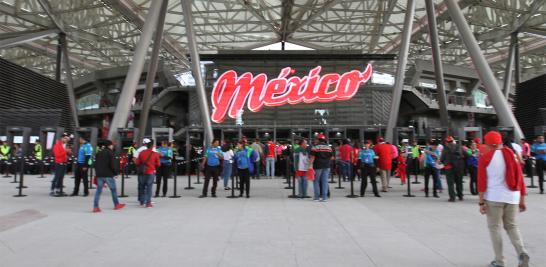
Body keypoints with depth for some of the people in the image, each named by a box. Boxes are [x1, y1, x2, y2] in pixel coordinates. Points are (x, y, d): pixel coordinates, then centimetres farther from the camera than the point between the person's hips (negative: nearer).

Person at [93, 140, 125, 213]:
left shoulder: (98, 153, 14)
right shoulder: (110, 153, -8)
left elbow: (96, 164, 16)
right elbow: (113, 164, -14)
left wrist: (97, 173, 18)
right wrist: (116, 172, -2)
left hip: (99, 175, 6)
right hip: (108, 175, -6)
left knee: (98, 190, 5)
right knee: (113, 189, 8)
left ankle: (95, 207, -1)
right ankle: (116, 204, 18)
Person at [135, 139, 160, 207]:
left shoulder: (141, 153, -2)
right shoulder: (155, 154, -9)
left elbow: (137, 163, 3)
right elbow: (158, 164, -3)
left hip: (142, 172, 3)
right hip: (151, 172, -3)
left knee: (142, 187, 15)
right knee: (149, 187, 1)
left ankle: (142, 202, 22)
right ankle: (148, 203, -1)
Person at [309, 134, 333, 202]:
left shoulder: (315, 147, -7)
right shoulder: (329, 147, 9)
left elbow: (312, 157, -12)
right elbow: (331, 157, 14)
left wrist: (310, 165, -13)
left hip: (317, 166, -4)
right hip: (326, 166, 4)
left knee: (316, 181, 7)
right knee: (325, 181, 5)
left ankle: (317, 197, 7)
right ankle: (324, 197, 4)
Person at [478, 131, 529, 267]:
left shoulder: (485, 157, -3)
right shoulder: (512, 155, 9)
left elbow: (482, 181, -9)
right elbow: (520, 179, 9)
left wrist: (481, 202, -6)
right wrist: (522, 200, 15)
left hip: (494, 197, -4)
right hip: (512, 197, 4)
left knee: (495, 227, 6)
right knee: (511, 226, 18)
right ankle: (522, 252, -3)